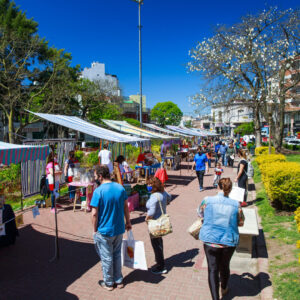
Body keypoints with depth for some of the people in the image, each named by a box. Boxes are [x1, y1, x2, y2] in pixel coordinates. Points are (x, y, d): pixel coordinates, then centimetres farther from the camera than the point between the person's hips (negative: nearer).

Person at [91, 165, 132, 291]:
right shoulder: (120, 188, -4)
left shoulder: (98, 191, -19)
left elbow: (94, 213, -17)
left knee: (107, 258, 12)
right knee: (117, 255, 20)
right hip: (119, 229, 5)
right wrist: (128, 222, 16)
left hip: (104, 231, -5)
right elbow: (126, 207, 5)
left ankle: (108, 283, 29)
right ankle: (119, 280, 33)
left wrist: (94, 230, -4)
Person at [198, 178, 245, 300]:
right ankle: (224, 289, 48)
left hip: (211, 241, -2)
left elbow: (200, 214, 6)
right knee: (224, 266, 25)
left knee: (213, 269, 9)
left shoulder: (207, 200, -12)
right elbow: (241, 223, 4)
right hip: (229, 241, 3)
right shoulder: (236, 204, -8)